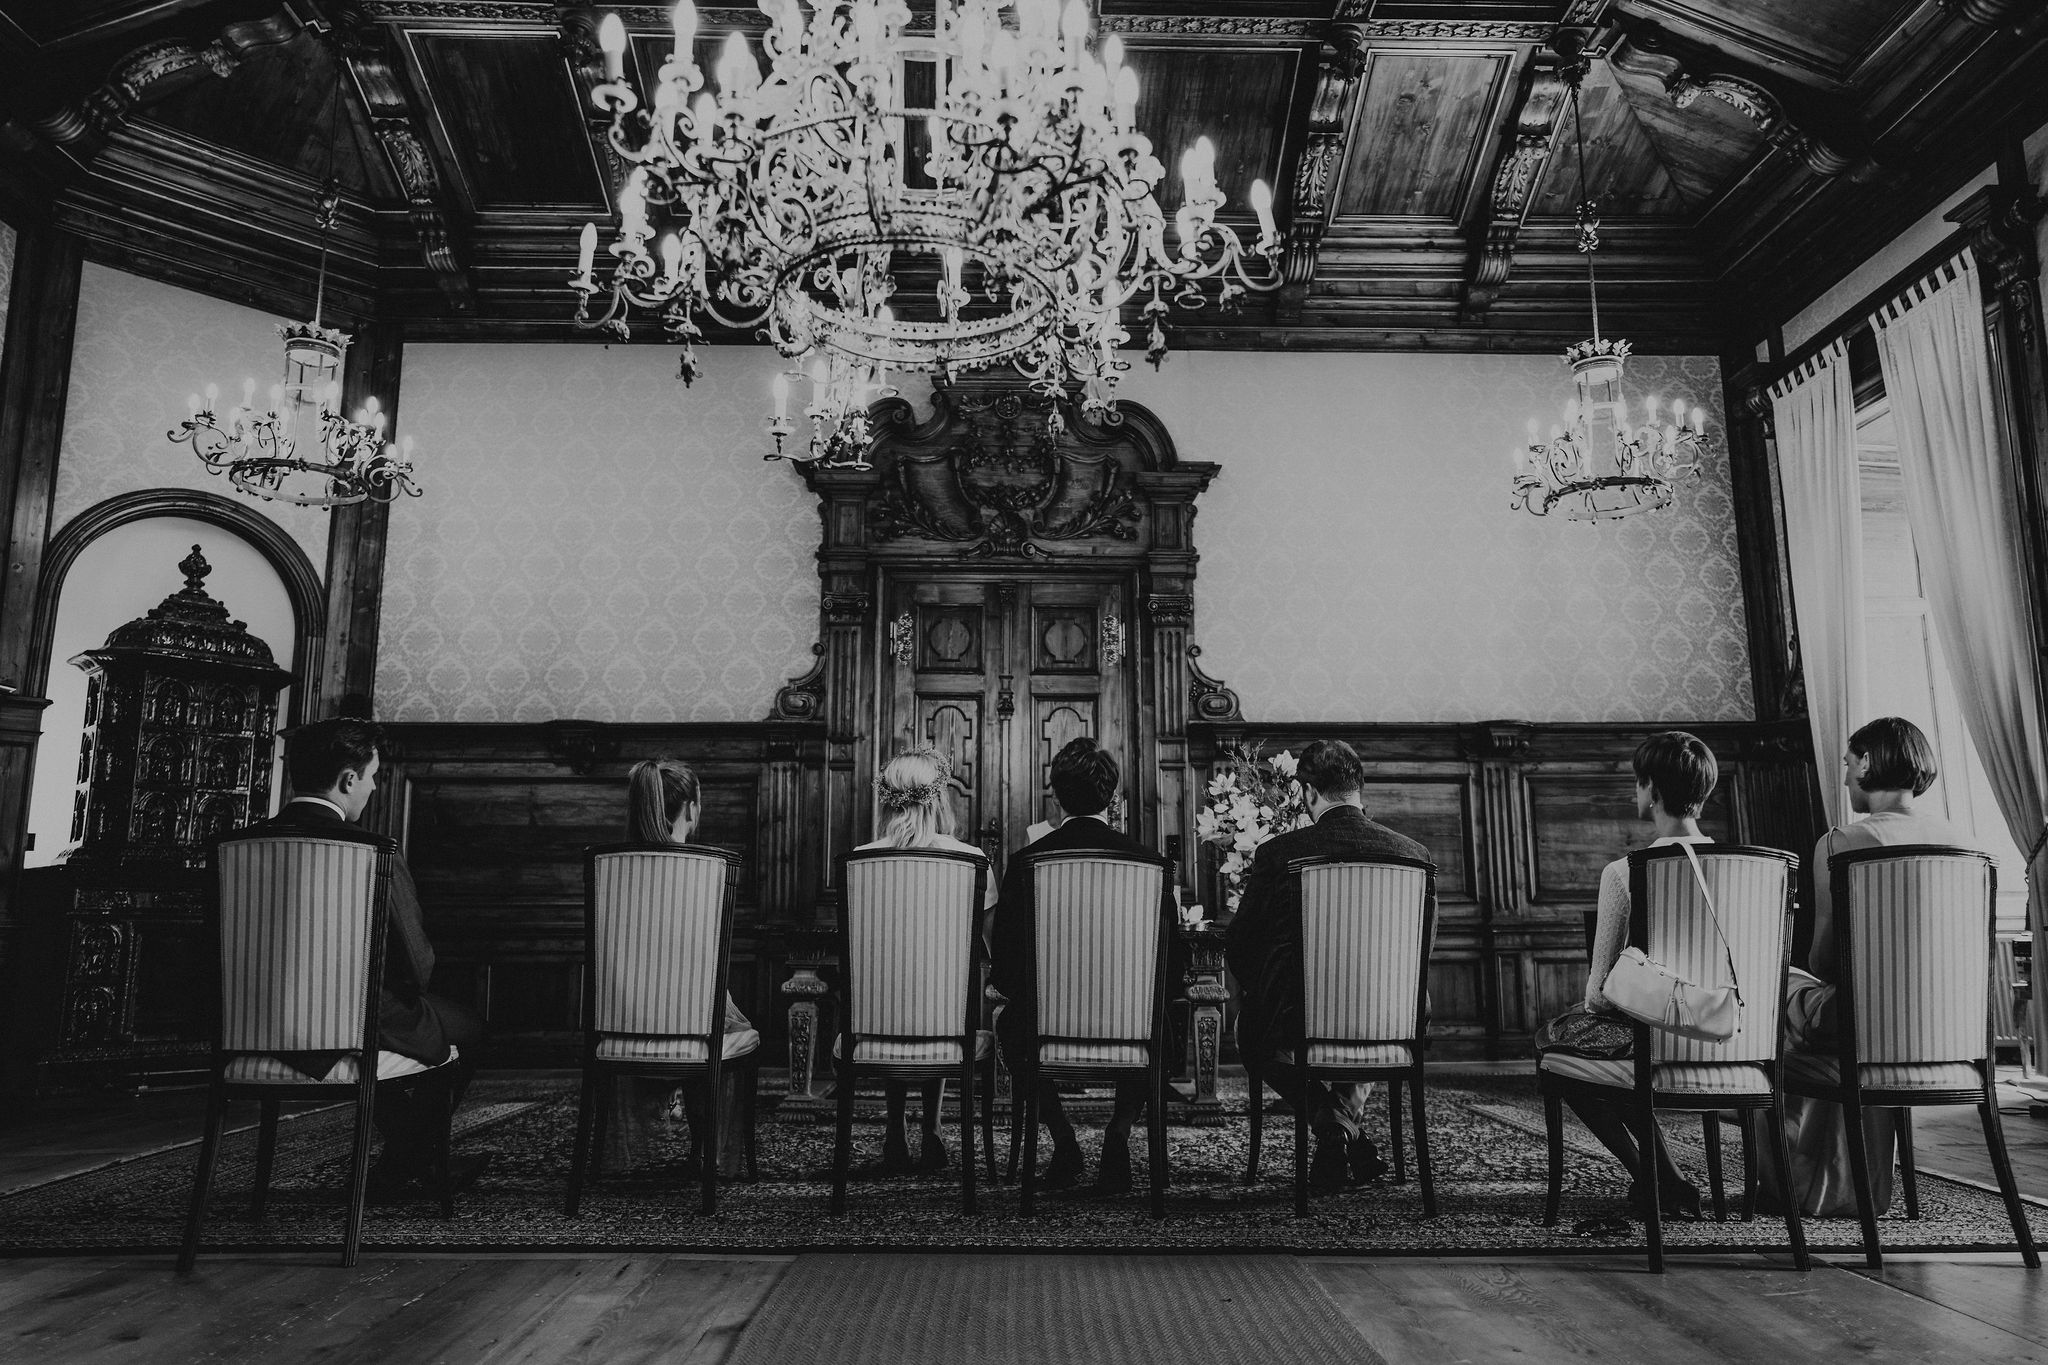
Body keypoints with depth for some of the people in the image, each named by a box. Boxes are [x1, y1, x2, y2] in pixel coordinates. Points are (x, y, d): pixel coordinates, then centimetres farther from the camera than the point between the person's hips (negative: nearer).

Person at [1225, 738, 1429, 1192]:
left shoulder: (1278, 853, -10)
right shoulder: (1413, 853, -1)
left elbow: (1237, 946, 0)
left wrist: (1263, 995, 21)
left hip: (1299, 1022, -3)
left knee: (1253, 1030, 31)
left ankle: (1332, 1124, 11)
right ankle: (1348, 1117, 24)